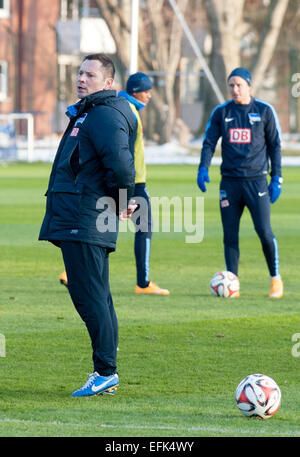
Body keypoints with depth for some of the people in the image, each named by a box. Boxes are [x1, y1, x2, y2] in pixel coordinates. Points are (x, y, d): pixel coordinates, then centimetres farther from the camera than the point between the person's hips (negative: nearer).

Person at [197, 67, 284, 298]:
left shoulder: (265, 111, 4)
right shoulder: (221, 112, 9)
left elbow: (275, 145, 8)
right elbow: (209, 143, 7)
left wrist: (276, 178, 2)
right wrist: (203, 168, -11)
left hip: (256, 180, -2)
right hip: (230, 181, 2)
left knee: (264, 231, -10)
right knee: (230, 234, 0)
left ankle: (276, 279, 6)